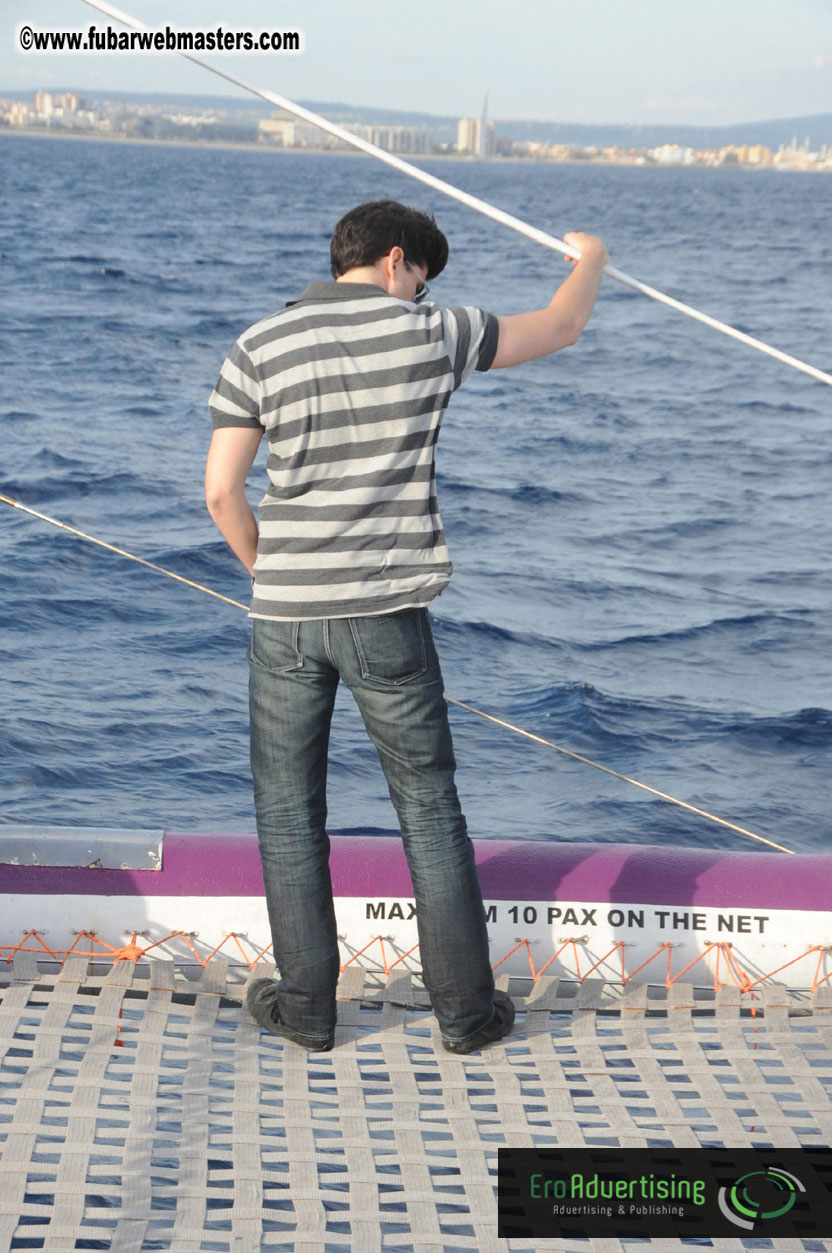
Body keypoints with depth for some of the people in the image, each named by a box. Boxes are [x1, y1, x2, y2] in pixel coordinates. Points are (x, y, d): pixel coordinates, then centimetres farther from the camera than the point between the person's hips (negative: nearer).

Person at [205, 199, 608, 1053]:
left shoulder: (258, 349, 0)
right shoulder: (431, 335, -3)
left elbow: (221, 492, -2)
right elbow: (559, 330, 13)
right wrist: (590, 260, 34)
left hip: (285, 616, 1)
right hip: (387, 615, -1)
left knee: (288, 815, 13)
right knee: (430, 809, 11)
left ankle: (306, 1006, 19)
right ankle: (465, 1008, 18)